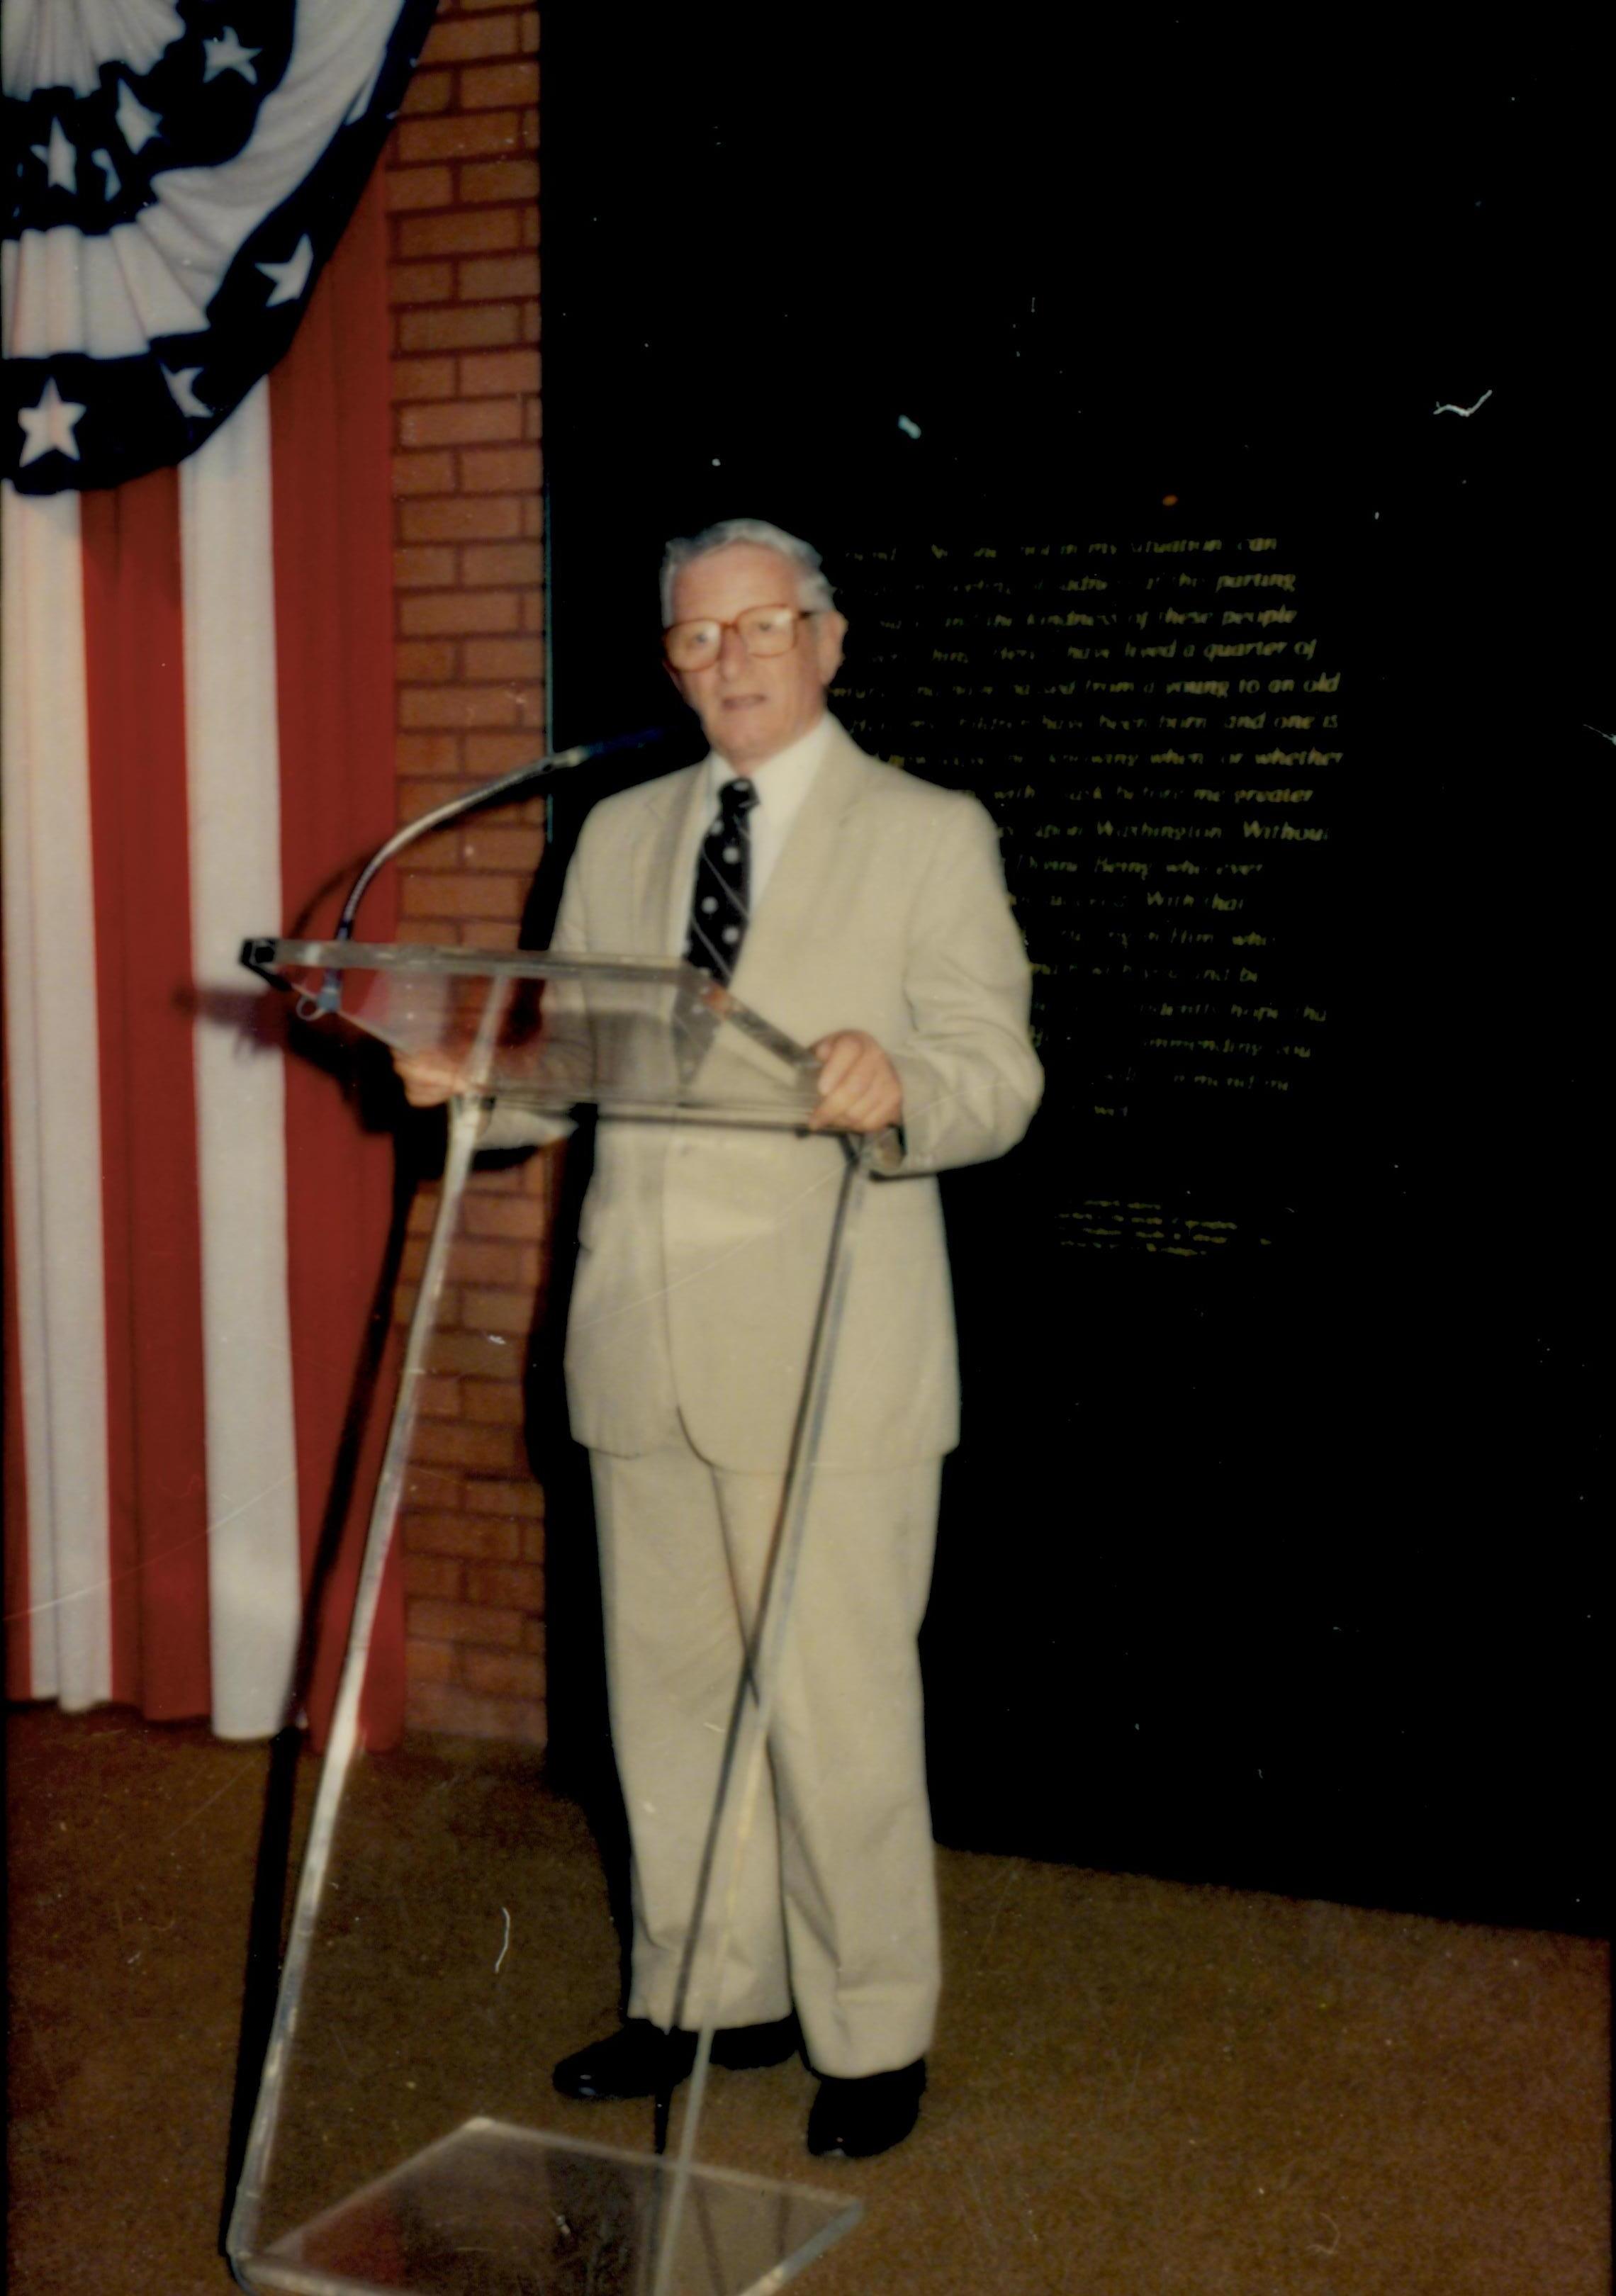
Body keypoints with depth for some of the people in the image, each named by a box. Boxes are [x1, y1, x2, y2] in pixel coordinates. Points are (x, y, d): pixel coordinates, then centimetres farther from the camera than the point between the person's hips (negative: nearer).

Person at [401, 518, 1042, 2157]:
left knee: (839, 1703, 1)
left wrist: (898, 1087, -30)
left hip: (829, 1356, -5)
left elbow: (999, 1075, -8)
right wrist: (474, 1079, -4)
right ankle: (710, 1993, 31)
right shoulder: (619, 835, 15)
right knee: (667, 1687, 14)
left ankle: (871, 2034, 18)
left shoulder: (930, 836, -1)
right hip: (642, 1342, 5)